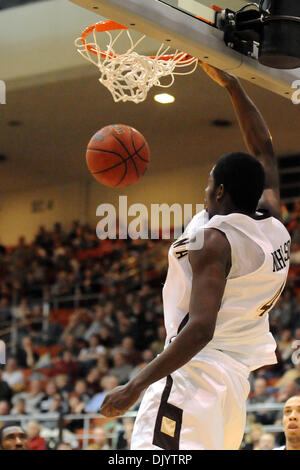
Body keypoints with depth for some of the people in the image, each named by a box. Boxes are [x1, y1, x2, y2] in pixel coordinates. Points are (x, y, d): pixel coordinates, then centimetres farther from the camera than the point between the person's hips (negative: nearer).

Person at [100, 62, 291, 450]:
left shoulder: (215, 238, -11)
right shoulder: (273, 225, 11)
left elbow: (201, 328, -21)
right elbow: (264, 153, 27)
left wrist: (135, 387, -20)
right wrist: (231, 85, 33)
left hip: (193, 373, -9)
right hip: (235, 378, 9)